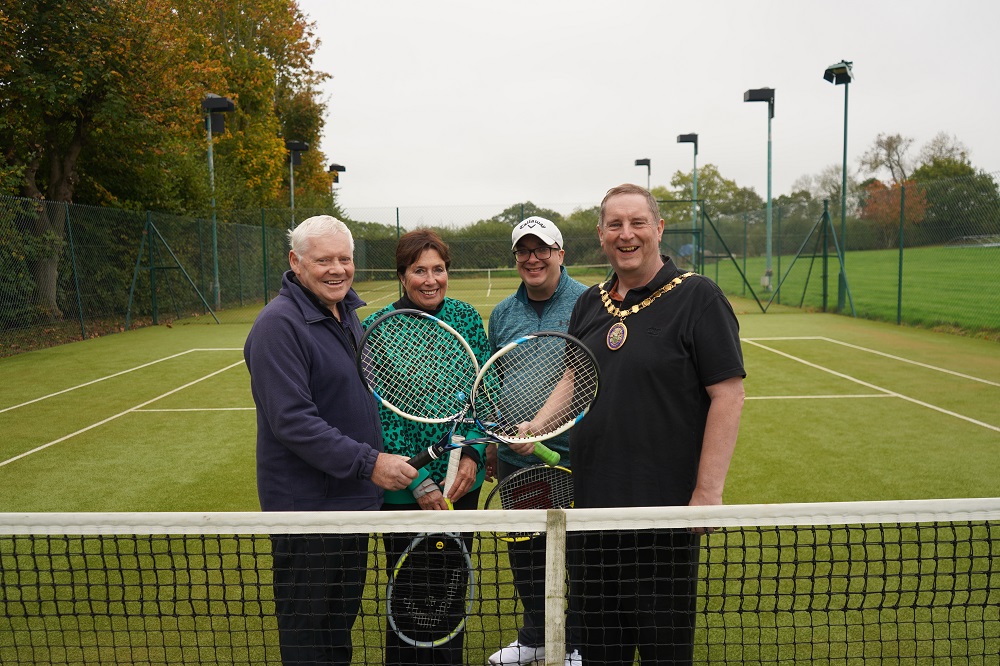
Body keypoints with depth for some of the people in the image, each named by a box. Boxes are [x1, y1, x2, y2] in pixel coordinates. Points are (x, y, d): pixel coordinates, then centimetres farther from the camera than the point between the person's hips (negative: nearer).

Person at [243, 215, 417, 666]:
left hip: (353, 494, 9)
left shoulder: (346, 311, 8)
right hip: (307, 507, -8)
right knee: (307, 628, 10)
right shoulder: (279, 324, -21)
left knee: (343, 616, 25)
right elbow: (292, 422, -27)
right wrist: (369, 462, -26)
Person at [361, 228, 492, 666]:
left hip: (462, 480, 4)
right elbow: (379, 416, -12)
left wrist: (472, 453, -11)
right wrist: (419, 481, -17)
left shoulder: (467, 317, 1)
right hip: (405, 490, -3)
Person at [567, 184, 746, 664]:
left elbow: (727, 395, -13)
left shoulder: (697, 297, -8)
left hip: (666, 507, -6)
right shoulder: (588, 304, 10)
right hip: (593, 502, 6)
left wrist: (708, 493, -18)